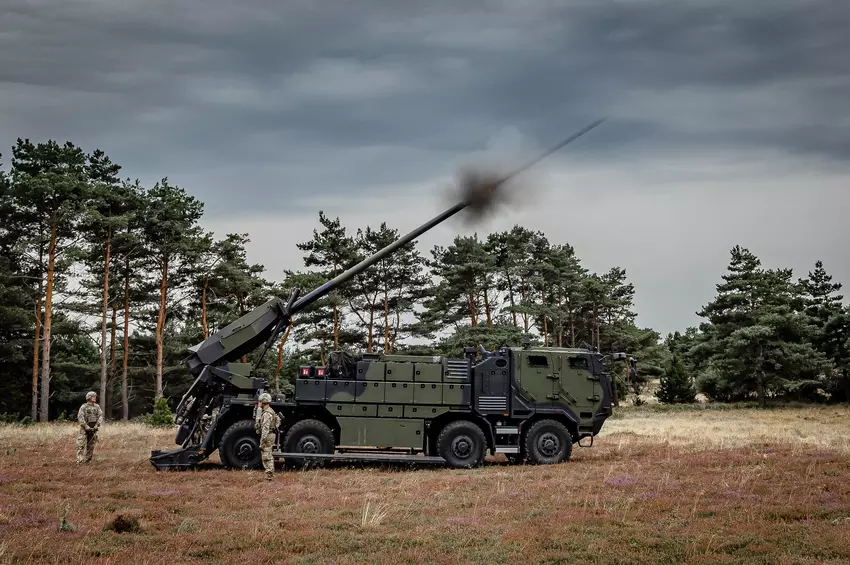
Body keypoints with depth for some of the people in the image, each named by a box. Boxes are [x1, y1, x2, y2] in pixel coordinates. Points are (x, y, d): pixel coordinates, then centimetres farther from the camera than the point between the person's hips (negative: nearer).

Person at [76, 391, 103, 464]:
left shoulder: (97, 407, 6)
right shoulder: (83, 407, -6)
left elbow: (100, 416, 2)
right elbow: (80, 418, -12)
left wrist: (97, 425, -12)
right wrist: (86, 427, -19)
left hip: (93, 428, 4)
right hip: (84, 428, -4)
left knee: (91, 446, 7)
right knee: (81, 445, -10)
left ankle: (87, 459, 16)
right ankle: (79, 460, -12)